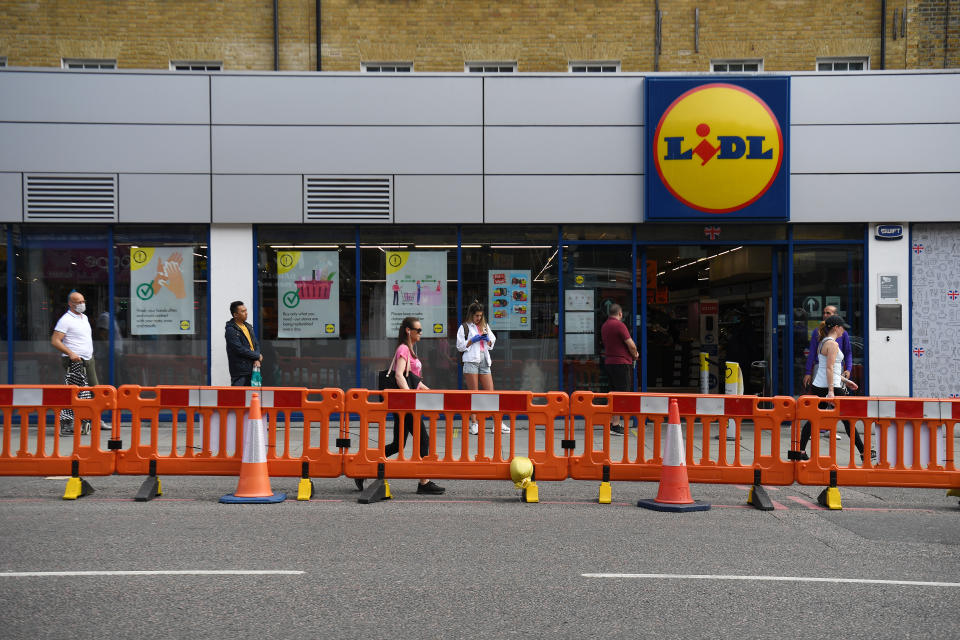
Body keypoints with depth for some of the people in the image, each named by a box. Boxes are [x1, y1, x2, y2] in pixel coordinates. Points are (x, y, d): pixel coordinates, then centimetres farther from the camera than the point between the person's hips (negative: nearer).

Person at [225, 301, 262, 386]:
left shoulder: (248, 326, 15)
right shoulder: (230, 330, -10)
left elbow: (256, 344, 14)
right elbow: (240, 349, -16)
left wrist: (257, 360, -4)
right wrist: (257, 356, -7)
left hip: (252, 369, 7)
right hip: (239, 371, -7)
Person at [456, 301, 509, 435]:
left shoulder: (485, 326, 19)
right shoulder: (464, 327, 5)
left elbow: (492, 343, 24)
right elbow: (460, 346, 1)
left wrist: (487, 339, 3)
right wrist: (473, 340, -8)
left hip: (484, 360, 4)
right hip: (471, 361, -4)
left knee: (490, 392, 0)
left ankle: (498, 424, -1)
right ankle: (474, 423, 1)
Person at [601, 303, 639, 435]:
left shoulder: (604, 326, 12)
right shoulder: (619, 325, -14)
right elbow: (631, 345, -17)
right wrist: (635, 355, 4)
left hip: (608, 362, 8)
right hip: (621, 363, -8)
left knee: (613, 393, 15)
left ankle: (612, 422, 18)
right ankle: (615, 425, -7)